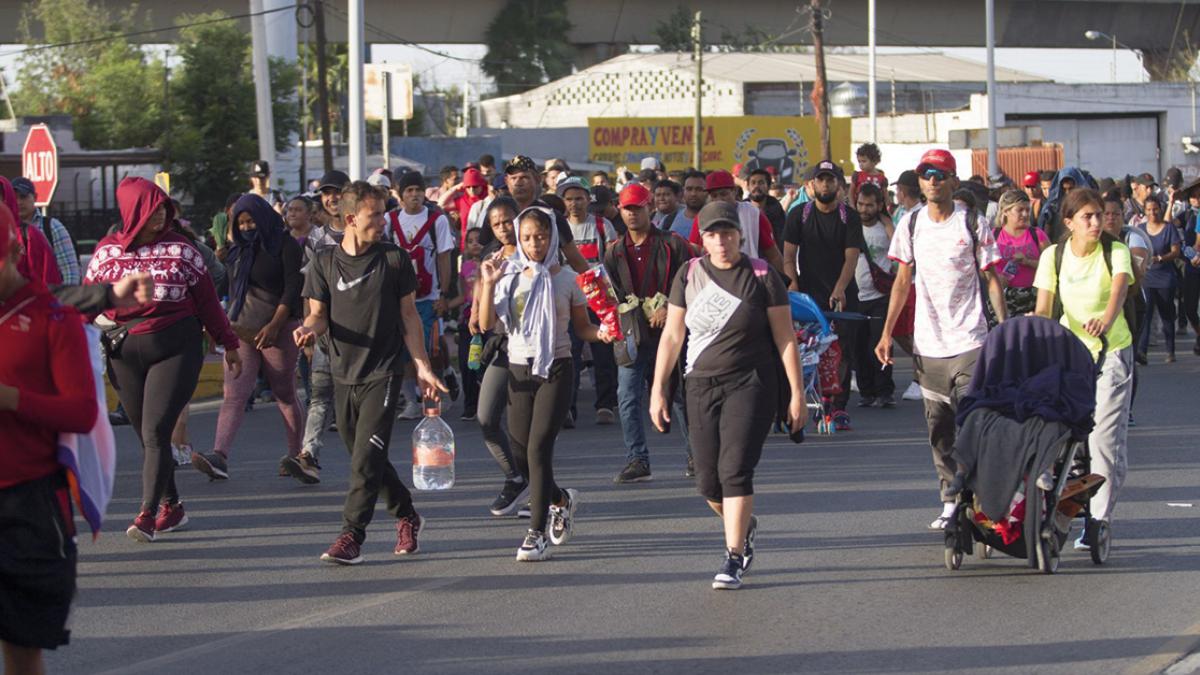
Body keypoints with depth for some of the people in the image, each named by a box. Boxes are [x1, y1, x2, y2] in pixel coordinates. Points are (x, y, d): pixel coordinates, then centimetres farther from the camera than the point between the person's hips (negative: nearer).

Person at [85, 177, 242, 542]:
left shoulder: (180, 249, 3)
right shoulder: (107, 251, 7)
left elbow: (207, 299, 8)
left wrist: (229, 344, 13)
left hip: (175, 349, -3)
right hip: (124, 352, 3)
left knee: (156, 432, -13)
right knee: (146, 435, 9)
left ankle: (147, 514, -14)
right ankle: (172, 506, 23)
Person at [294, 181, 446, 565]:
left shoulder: (394, 259, -1)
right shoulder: (325, 263, 2)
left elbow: (408, 315, 5)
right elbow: (319, 314, 8)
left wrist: (423, 368, 2)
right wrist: (310, 329, -17)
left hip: (383, 373, -3)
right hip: (343, 374, 3)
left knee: (367, 458, -13)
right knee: (363, 458, 12)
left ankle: (351, 537, -11)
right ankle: (406, 516, 32)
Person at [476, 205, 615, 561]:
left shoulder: (564, 278, -1)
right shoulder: (509, 276, 4)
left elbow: (581, 327, 6)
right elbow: (486, 324, -2)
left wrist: (600, 333, -15)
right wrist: (488, 285, -12)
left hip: (556, 370, -4)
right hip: (519, 370, 4)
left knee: (538, 448, -13)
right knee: (520, 453, 6)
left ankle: (537, 533, -9)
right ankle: (561, 499, 37)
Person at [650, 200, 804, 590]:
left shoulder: (761, 277, -4)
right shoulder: (689, 275, 5)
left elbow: (785, 338, -1)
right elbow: (672, 335, 9)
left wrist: (796, 393, -3)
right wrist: (658, 389, 6)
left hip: (750, 385, -4)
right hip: (701, 386, 4)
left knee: (735, 470, -14)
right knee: (708, 482, 5)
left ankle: (733, 558, -9)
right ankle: (744, 525, 35)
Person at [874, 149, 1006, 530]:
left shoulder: (973, 225, -2)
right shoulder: (910, 225, 7)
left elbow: (991, 280, 1)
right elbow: (903, 281, 13)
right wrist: (887, 332, 8)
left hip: (969, 341, -4)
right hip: (927, 342, 4)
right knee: (938, 427, 6)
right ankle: (950, 502, 13)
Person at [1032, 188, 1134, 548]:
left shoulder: (1115, 252, -9)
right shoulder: (1054, 256, -2)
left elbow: (1119, 290, -29)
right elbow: (1044, 308, -7)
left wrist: (1106, 320, -49)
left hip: (1112, 350, -2)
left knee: (1105, 437, -10)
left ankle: (1099, 521, -5)